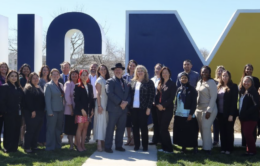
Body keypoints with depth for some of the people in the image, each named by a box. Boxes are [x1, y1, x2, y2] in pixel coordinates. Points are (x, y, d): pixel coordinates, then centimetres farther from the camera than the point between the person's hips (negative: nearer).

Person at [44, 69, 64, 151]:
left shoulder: (61, 85, 14)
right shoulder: (48, 85, -4)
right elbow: (47, 99, -9)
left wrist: (63, 109, 7)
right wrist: (49, 111, -15)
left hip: (60, 110, 6)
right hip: (53, 110, -6)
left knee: (59, 128, 11)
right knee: (51, 129, 0)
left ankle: (58, 145, 21)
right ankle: (50, 146, 8)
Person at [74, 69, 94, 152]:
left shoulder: (90, 86, 13)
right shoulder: (77, 86, -3)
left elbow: (91, 98, 13)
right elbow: (76, 99, -8)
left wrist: (92, 109, 5)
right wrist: (82, 109, -14)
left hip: (88, 110, 5)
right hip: (80, 110, -5)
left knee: (85, 127, 6)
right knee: (80, 127, -3)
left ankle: (83, 144, 11)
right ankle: (78, 145, 1)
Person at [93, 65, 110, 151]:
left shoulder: (107, 80, 15)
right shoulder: (99, 80, -6)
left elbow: (108, 93, 13)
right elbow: (98, 94, -11)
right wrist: (99, 106, -16)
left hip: (107, 103, 8)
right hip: (101, 103, -8)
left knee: (105, 122, 9)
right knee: (100, 122, -8)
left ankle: (103, 143, 15)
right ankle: (99, 144, -7)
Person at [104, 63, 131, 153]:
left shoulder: (125, 82, 17)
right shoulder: (110, 81, -2)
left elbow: (129, 94, 14)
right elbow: (110, 93, -14)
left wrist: (126, 102, -7)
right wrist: (120, 102, -17)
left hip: (124, 108, 6)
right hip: (114, 109, -6)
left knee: (121, 128, 9)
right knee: (110, 128, -2)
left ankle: (119, 146, 18)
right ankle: (107, 147, 4)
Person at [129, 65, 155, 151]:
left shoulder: (149, 82, -1)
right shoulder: (133, 82, 11)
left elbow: (151, 95, -5)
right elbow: (130, 94, 10)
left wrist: (149, 108, -11)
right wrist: (129, 105, 0)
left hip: (143, 108, -4)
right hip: (134, 108, 4)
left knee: (143, 127, 2)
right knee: (135, 127, 7)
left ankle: (145, 145, 11)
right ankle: (136, 145, 16)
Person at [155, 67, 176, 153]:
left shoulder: (172, 84, -3)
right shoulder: (160, 84, 14)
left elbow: (172, 98, -10)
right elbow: (157, 95, 12)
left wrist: (163, 105, -15)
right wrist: (157, 104, -5)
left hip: (168, 109, -6)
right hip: (159, 109, 6)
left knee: (163, 129, -9)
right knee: (161, 129, 7)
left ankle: (168, 148, 0)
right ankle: (164, 147, 15)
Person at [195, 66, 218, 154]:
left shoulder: (211, 82, -8)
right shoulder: (199, 83, 14)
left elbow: (213, 97, -13)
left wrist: (209, 111, -19)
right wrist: (195, 108, 12)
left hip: (208, 109, -7)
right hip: (199, 109, 7)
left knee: (206, 128, -9)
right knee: (201, 128, 7)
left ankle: (207, 148, -1)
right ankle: (205, 146, 16)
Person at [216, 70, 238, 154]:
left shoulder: (233, 87, -5)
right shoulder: (219, 87, 12)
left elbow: (234, 101, -10)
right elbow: (217, 100, 11)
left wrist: (231, 114, -16)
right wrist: (217, 112, 4)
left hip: (229, 113, -5)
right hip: (220, 113, 5)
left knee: (229, 131, 3)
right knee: (222, 131, 9)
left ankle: (229, 149, 11)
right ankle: (223, 148, 16)